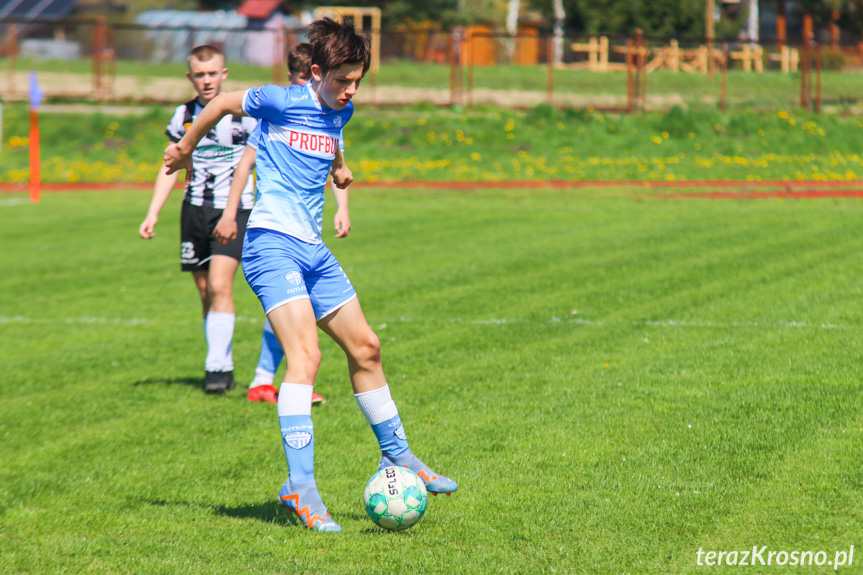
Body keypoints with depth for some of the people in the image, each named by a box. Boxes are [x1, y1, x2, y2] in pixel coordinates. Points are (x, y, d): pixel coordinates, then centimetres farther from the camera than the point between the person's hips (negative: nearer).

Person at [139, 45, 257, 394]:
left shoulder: (243, 113, -4)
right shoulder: (184, 115, 8)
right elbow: (171, 168, 14)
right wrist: (152, 214, 6)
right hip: (195, 209, 4)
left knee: (219, 285, -18)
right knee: (205, 292, 6)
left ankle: (217, 367, -16)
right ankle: (225, 368, 15)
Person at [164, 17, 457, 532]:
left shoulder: (341, 112, 12)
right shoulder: (282, 102, -8)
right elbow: (222, 104, 7)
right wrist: (185, 150, 19)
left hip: (314, 249, 8)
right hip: (273, 243, -8)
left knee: (365, 347, 13)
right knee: (306, 355, -21)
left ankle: (396, 456, 29)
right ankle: (301, 486, -25)